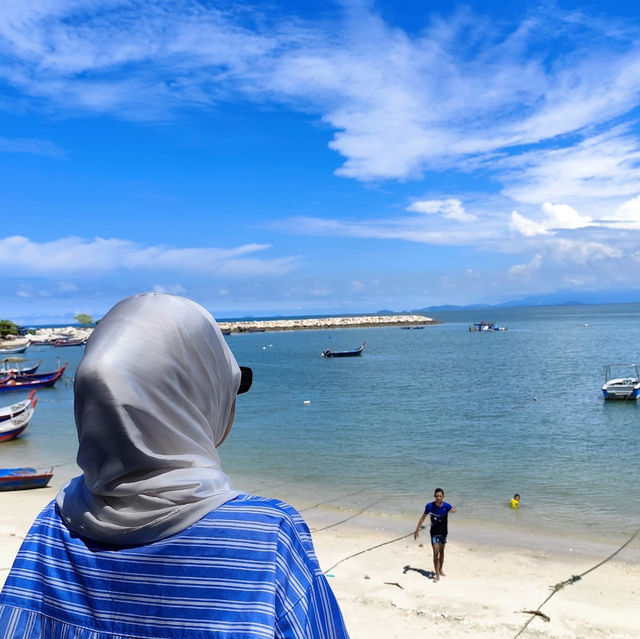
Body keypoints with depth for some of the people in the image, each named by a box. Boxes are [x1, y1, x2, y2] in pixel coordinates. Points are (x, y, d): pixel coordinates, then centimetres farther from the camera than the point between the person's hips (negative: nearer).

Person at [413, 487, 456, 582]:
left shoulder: (446, 506, -15)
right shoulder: (429, 506, -16)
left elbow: (452, 510, -34)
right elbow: (423, 518, -6)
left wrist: (453, 511, -59)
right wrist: (417, 530, -4)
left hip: (443, 532, 2)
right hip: (434, 532, -2)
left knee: (441, 551, 17)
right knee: (436, 552, -11)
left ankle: (440, 570, 37)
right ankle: (437, 575, -5)